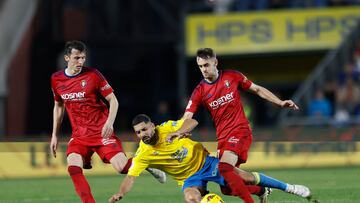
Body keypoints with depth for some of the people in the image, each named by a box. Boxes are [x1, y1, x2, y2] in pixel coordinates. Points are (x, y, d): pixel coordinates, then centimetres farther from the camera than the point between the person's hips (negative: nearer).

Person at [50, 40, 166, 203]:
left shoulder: (93, 75, -9)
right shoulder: (56, 79, 3)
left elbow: (113, 100, -3)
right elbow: (58, 106, 18)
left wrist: (109, 123, -19)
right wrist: (54, 135, 16)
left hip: (101, 132, -3)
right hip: (79, 134, 3)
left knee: (122, 167, -13)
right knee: (73, 168, -21)